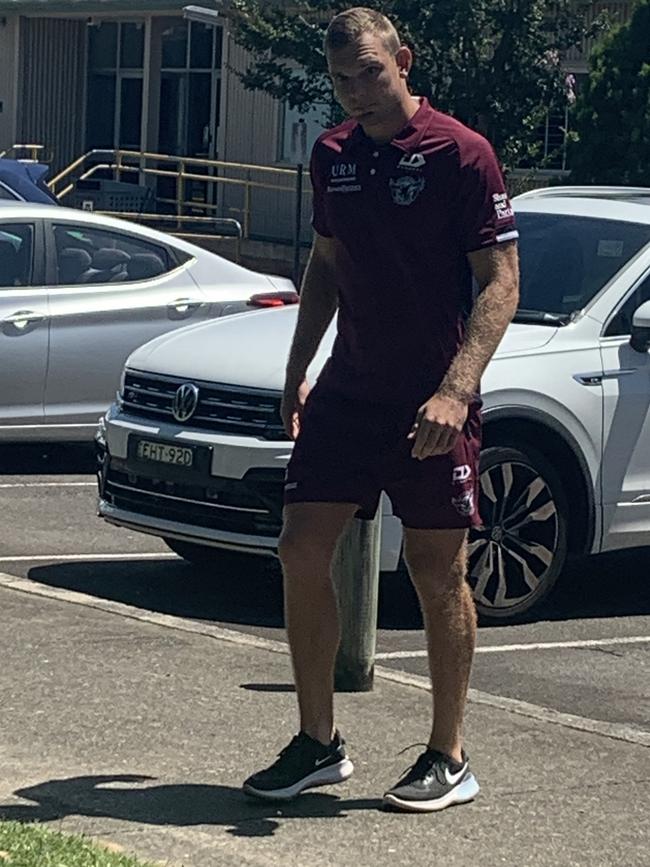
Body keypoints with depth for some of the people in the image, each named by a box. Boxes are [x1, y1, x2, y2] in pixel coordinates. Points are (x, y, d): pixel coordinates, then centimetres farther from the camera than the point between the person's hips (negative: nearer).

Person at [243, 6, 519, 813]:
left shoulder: (460, 153, -11)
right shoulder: (332, 155, 9)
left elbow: (499, 281, -13)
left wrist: (455, 391, -23)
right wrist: (296, 370, 17)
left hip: (431, 403, -6)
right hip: (348, 387, 6)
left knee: (437, 573, 1)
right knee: (301, 551, 2)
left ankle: (448, 759, 14)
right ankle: (317, 744, 15)